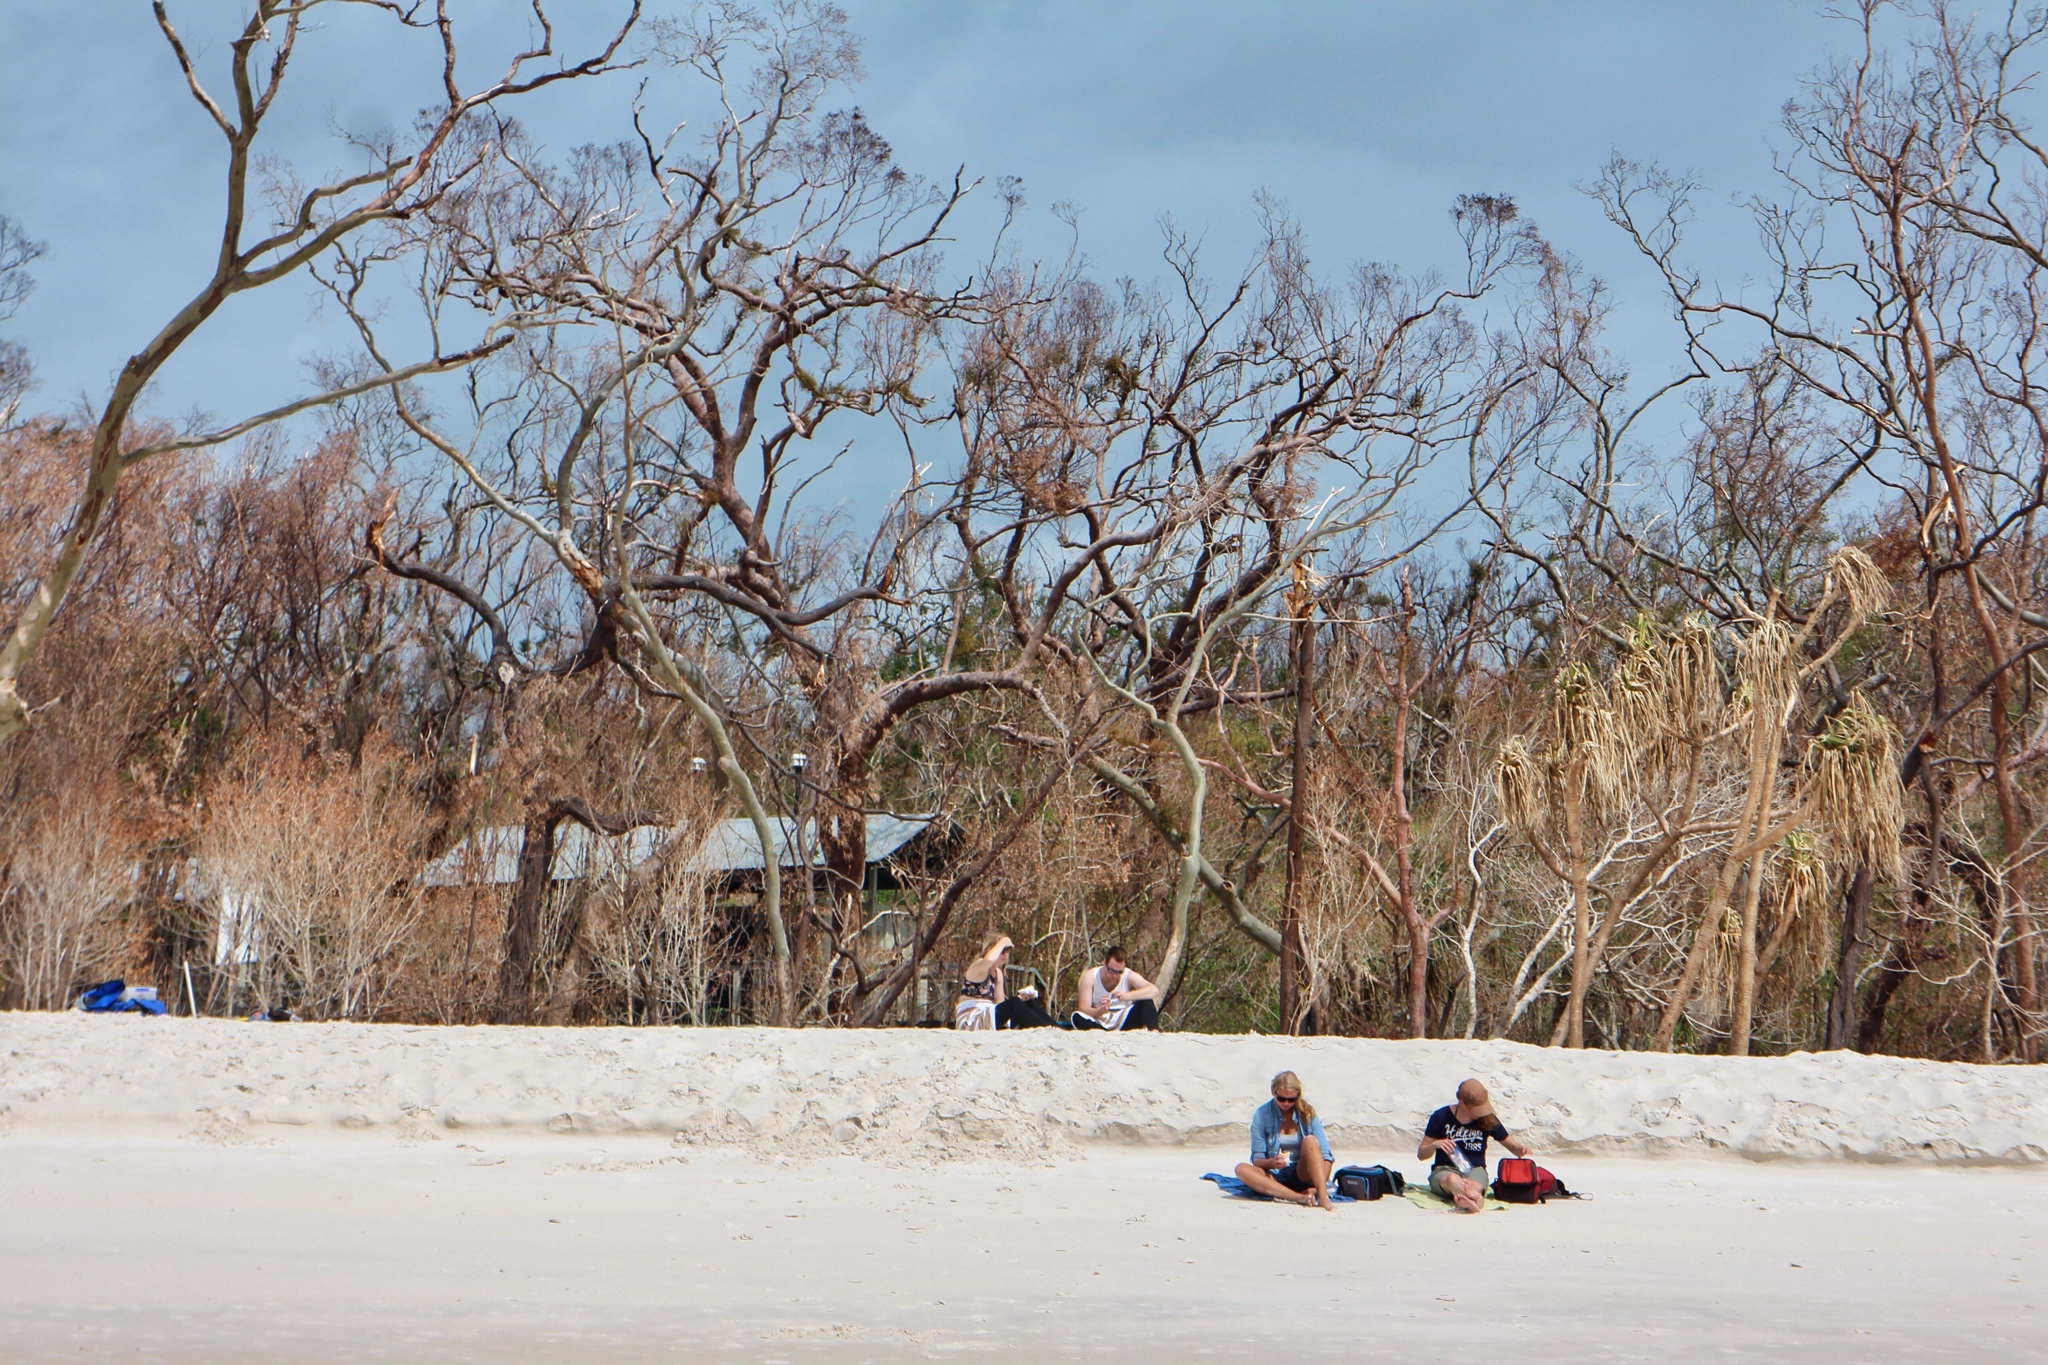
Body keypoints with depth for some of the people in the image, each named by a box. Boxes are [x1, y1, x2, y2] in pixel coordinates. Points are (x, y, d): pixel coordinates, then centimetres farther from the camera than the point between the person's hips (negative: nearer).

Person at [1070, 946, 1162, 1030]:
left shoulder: (1129, 976, -8)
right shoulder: (1090, 977, -9)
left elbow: (1154, 990, -22)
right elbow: (1084, 1009, -15)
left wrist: (1127, 996, -36)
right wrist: (1100, 1011, -37)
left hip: (1123, 1024, 0)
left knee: (1146, 1001, -22)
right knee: (1077, 1017, -32)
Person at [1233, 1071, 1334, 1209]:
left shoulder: (1307, 1112, -1)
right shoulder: (1262, 1114, -2)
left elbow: (1324, 1152, -6)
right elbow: (1257, 1160, -2)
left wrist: (1322, 1184, -23)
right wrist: (1271, 1162, -26)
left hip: (1303, 1174, 0)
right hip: (1276, 1178, 0)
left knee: (1310, 1140, -26)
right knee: (1242, 1169, -28)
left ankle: (1322, 1195, -42)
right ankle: (1299, 1197, -41)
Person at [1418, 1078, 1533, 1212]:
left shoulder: (1488, 1119, 7)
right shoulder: (1441, 1117, 1)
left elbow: (1511, 1144, 18)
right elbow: (1421, 1153, 7)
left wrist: (1519, 1148, -6)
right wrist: (1435, 1144, -15)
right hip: (1445, 1170, -2)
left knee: (1475, 1186, -39)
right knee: (1452, 1180, -42)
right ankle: (1476, 1198, -74)